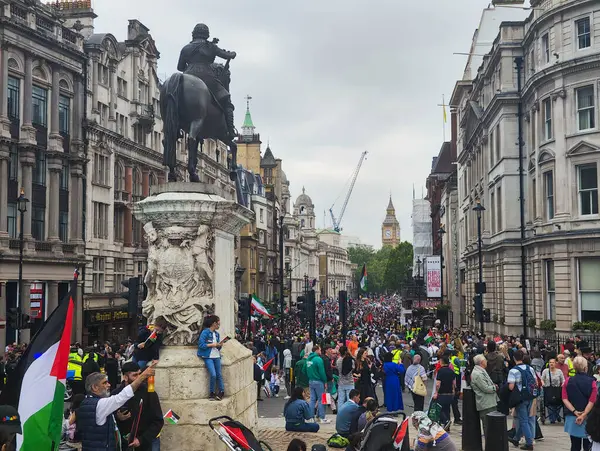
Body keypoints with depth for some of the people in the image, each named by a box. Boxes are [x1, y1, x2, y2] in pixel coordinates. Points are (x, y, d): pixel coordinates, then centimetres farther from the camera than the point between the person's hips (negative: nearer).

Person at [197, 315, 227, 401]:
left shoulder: (217, 334, 13)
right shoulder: (205, 332, -9)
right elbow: (201, 345, -16)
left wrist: (220, 345, -3)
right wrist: (212, 345, -14)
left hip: (216, 356, 6)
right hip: (208, 357, -6)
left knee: (219, 375, 2)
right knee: (213, 375, -15)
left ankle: (221, 392, 10)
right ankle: (212, 393, 1)